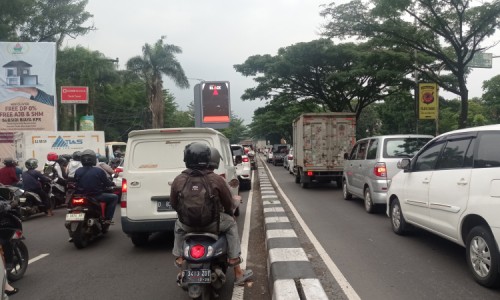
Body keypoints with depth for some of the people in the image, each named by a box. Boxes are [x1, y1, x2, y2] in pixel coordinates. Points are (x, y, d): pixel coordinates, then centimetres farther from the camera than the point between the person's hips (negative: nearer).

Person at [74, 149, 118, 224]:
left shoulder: (77, 171, -1)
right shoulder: (99, 171, -14)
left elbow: (75, 184, 9)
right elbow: (108, 184, -6)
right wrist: (113, 183, 16)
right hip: (95, 196, -5)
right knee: (114, 197, 10)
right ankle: (108, 218, 2)